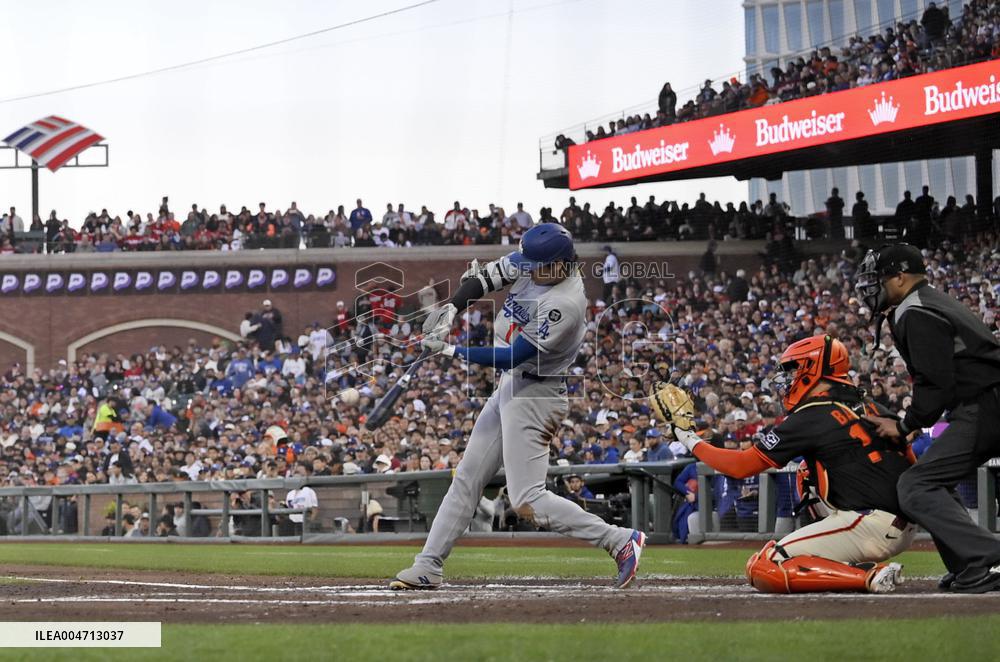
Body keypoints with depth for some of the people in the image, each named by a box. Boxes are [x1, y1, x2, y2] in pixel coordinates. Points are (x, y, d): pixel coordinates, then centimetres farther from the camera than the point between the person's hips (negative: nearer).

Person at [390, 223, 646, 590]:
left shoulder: (565, 304, -27)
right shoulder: (530, 263, -3)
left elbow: (513, 356, -26)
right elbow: (485, 276, 5)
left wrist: (451, 350, -21)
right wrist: (451, 308, -12)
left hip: (535, 395, -9)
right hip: (509, 389, 9)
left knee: (527, 501, -13)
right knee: (466, 478, 12)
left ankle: (621, 540, -10)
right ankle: (427, 567, 19)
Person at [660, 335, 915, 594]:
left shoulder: (810, 418, -5)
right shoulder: (871, 407, 16)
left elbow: (741, 466, -1)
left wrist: (687, 437, 12)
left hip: (870, 524, -8)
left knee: (763, 569, -7)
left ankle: (868, 576, -17)